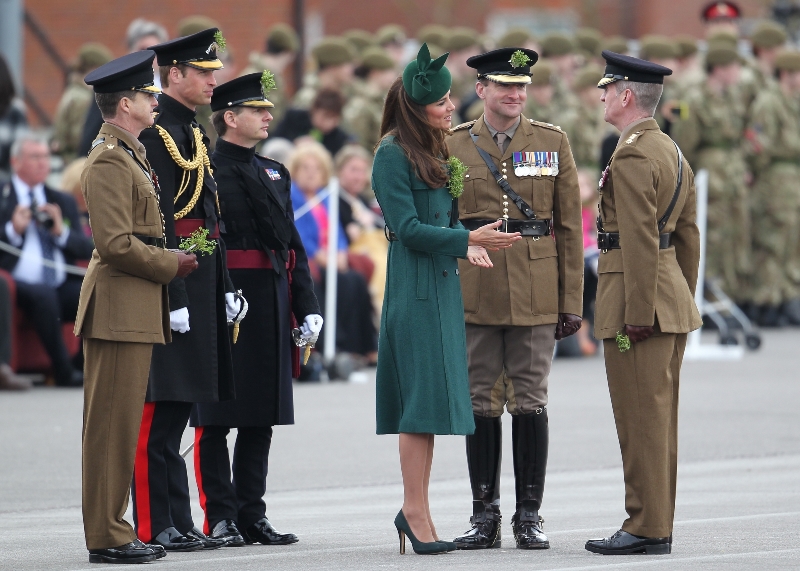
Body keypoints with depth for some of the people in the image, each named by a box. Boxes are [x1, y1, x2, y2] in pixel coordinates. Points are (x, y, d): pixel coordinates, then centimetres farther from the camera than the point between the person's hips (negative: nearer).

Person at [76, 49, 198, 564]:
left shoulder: (130, 155, 19)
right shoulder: (110, 162, -14)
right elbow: (116, 244, -21)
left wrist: (177, 254, 14)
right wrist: (172, 265, -10)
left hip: (137, 309, 10)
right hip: (120, 307, -10)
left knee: (122, 422, 11)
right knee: (113, 421, -7)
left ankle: (112, 528, 15)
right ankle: (107, 537, -5)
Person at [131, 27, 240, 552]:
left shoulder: (193, 134, 18)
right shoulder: (157, 134, -12)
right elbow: (157, 225, -18)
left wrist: (226, 288, 18)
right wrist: (173, 297, -21)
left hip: (200, 287, 10)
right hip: (171, 289, -10)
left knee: (178, 407, 11)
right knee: (160, 414, -6)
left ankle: (179, 524, 14)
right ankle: (154, 527, -4)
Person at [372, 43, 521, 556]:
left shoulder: (435, 150, 16)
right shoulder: (393, 154, -11)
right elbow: (408, 229, -15)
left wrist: (464, 245, 3)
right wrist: (468, 239, -19)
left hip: (442, 282, 9)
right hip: (415, 286, -9)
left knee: (430, 404, 8)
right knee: (424, 396, -10)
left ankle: (418, 510, 10)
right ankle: (415, 510, -7)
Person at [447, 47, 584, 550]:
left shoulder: (552, 142, 5)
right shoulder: (453, 146, 5)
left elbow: (569, 227, 5)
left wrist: (572, 301, 1)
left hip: (536, 296, 0)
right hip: (475, 295, 0)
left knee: (530, 402, 1)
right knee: (481, 403, 3)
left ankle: (530, 515, 8)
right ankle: (485, 515, 10)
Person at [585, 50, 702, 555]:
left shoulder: (631, 157, -15)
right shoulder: (673, 153, 15)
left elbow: (641, 243, -20)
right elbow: (688, 237, 18)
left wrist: (637, 316, -20)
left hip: (639, 299, -10)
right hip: (673, 299, 10)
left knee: (641, 419, -6)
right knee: (661, 417, 12)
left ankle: (645, 528, -4)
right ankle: (658, 525, 15)